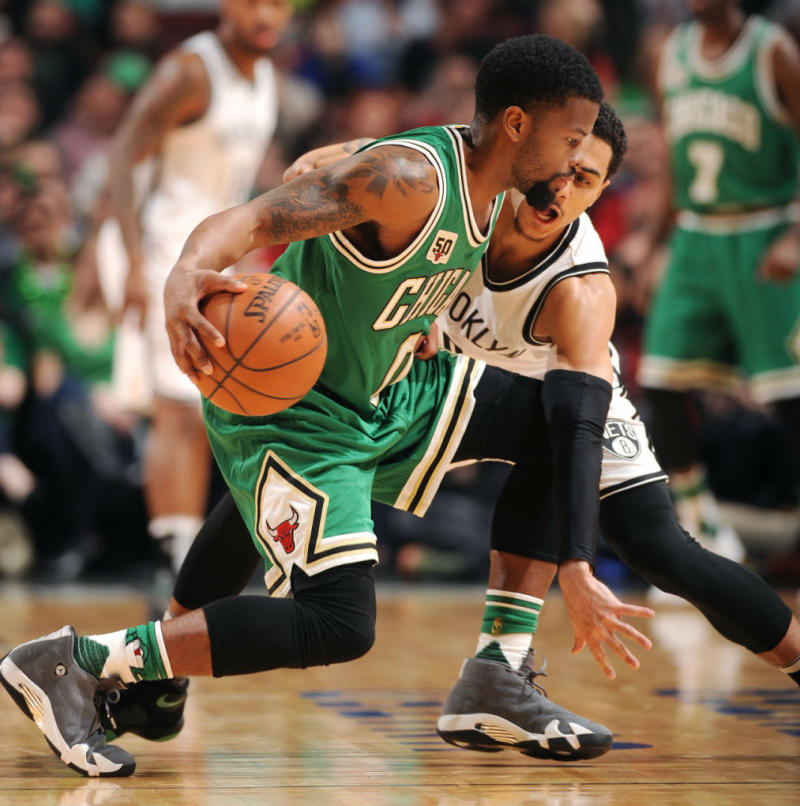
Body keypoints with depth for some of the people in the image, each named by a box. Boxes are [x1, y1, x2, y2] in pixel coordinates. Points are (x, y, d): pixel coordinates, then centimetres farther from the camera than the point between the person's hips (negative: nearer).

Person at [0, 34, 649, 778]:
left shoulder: (490, 193, 4)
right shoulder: (409, 178, -26)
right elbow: (250, 219, -35)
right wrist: (187, 272, -58)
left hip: (386, 395, 10)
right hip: (288, 410, -10)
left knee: (572, 415, 5)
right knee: (338, 626, -20)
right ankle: (70, 663, -13)